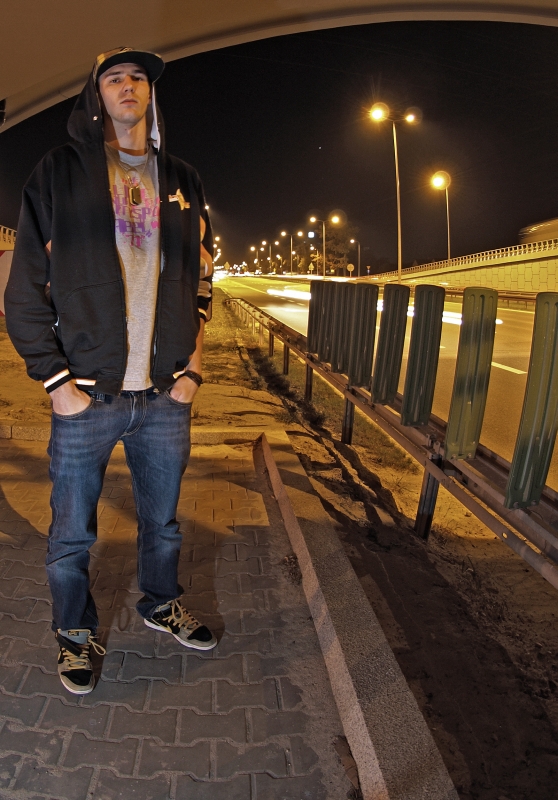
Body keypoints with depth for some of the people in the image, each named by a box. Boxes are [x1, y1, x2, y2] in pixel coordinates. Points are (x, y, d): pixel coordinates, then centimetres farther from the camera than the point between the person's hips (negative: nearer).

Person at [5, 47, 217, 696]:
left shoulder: (182, 182, 12)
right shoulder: (60, 174, 3)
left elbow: (200, 282, 13)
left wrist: (192, 368, 3)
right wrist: (55, 379, -8)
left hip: (166, 398, 3)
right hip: (86, 397, -2)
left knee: (163, 523, 18)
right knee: (72, 536, 11)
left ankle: (161, 605, 44)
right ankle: (76, 633, 35)